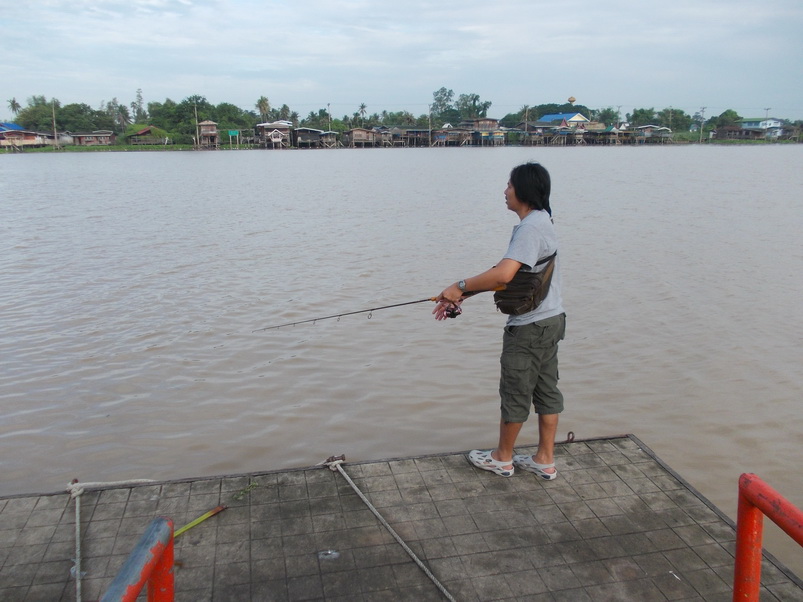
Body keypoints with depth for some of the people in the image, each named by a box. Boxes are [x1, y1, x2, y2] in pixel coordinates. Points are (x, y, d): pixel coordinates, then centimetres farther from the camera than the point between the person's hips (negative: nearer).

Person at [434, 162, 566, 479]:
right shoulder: (538, 222, 12)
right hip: (550, 320, 10)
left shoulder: (531, 227, -21)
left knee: (515, 392, 5)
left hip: (529, 327, -10)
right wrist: (461, 296, 6)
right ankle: (545, 460, 24)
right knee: (546, 390, 14)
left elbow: (502, 275, -33)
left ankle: (502, 458, 21)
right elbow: (505, 271, 11)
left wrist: (460, 286, -20)